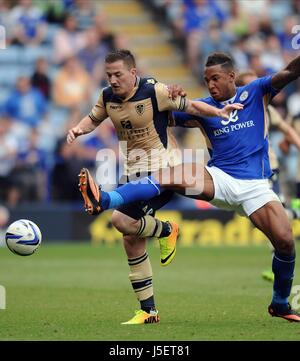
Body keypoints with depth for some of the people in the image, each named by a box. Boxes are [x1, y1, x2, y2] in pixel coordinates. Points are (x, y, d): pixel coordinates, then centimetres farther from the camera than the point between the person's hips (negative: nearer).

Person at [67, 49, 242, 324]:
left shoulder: (154, 92, -13)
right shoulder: (108, 97, 4)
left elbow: (190, 106, -6)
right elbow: (94, 119, 20)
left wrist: (219, 112, -21)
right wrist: (78, 129, -1)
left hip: (162, 170, -7)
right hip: (134, 173, 7)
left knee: (122, 220, -25)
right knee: (132, 241, 5)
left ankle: (166, 230, 5)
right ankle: (148, 311, 13)